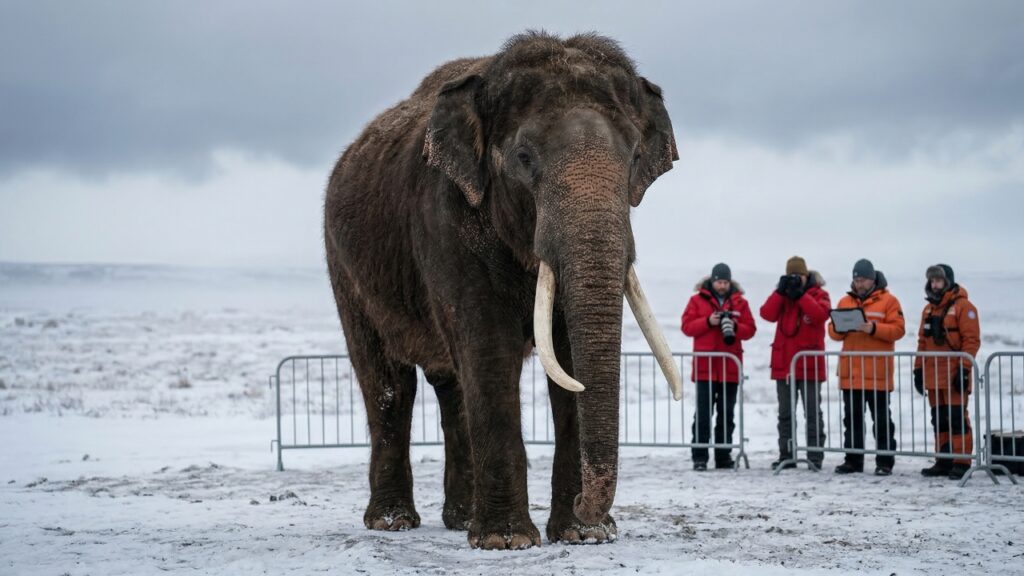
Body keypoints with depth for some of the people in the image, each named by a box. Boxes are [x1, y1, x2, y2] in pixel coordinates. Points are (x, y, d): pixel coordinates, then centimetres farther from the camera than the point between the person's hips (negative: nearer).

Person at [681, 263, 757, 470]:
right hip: (705, 367, -2)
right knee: (703, 414, -5)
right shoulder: (697, 300, 4)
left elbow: (750, 330, 5)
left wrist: (735, 327, -16)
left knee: (726, 414, 8)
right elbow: (687, 326, -2)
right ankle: (700, 457, -4)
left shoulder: (740, 302, 9)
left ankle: (724, 456, 14)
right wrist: (708, 321, -16)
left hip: (730, 367, 2)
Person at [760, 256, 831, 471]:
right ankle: (786, 455, 13)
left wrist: (800, 293, -19)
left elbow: (820, 314, -20)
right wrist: (781, 291, -13)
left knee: (812, 412, -2)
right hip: (783, 362, 4)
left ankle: (815, 456, -1)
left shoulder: (818, 294, 1)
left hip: (809, 363, -4)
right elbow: (768, 314, -6)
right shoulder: (781, 294, 11)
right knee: (785, 413, 8)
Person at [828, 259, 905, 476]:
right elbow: (833, 331, 13)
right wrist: (839, 328, -10)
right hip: (850, 372, 5)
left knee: (881, 419, 0)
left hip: (877, 373, -5)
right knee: (852, 418, 8)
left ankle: (884, 462, 3)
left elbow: (898, 329, -8)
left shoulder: (888, 301, 0)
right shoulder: (845, 301, 13)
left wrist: (873, 328, -20)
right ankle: (853, 460, 14)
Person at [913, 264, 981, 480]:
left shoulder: (962, 307, -6)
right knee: (939, 420, 9)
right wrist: (919, 369, 15)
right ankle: (943, 462, 13)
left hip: (954, 375, -7)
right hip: (933, 375, 7)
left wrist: (964, 369, -16)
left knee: (957, 418, -8)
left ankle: (961, 463, -6)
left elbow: (971, 340, -11)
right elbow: (923, 342, 21)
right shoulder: (929, 309, 17)